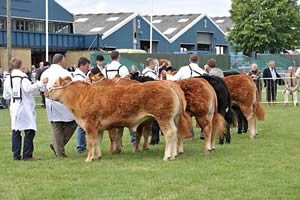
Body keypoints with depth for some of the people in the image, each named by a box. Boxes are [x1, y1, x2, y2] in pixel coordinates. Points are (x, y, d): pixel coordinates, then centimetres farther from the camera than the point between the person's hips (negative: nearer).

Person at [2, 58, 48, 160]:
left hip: (14, 108, 6)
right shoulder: (22, 77, -10)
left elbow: (5, 96, 15)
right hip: (25, 108, -6)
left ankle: (16, 155, 9)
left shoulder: (7, 80, 9)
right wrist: (41, 83, -25)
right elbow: (28, 88, -25)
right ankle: (27, 155, -4)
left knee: (16, 131, 10)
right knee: (29, 131, -1)